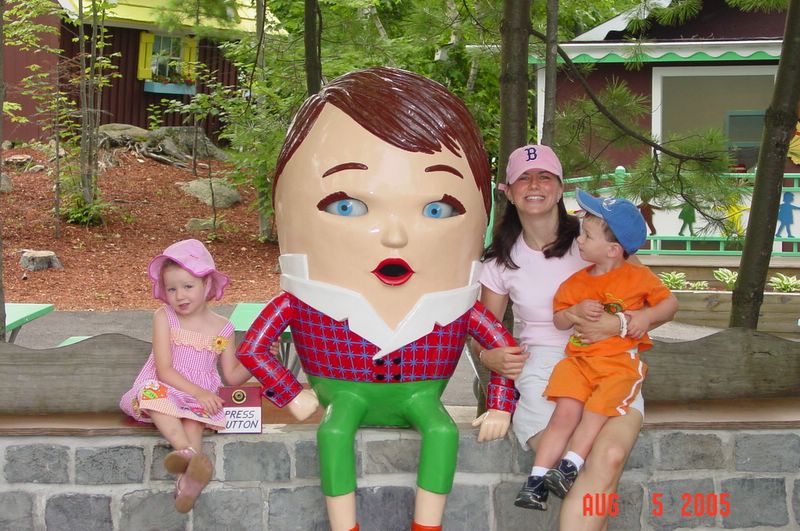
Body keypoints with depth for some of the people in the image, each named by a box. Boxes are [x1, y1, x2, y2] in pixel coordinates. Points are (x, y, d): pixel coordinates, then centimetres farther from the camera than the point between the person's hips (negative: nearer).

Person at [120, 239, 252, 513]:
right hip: (164, 389, -1)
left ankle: (189, 475, -56)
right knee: (153, 392, -36)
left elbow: (232, 376, 7)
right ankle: (189, 452, -56)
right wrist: (197, 392, -22)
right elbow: (164, 370, -10)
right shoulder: (164, 317, -3)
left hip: (201, 396, 1)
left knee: (194, 415, -34)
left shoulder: (222, 328, 3)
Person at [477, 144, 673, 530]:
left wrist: (621, 324, -16)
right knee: (601, 468, -28)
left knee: (610, 453, -33)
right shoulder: (501, 261, 11)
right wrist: (490, 356, -5)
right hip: (541, 369, 0)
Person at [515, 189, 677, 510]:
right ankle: (537, 479, -18)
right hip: (580, 359, 2)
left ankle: (569, 468, -18)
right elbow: (559, 321, 15)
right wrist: (577, 310, -6)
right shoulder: (576, 283, 13)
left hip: (621, 361, -2)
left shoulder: (639, 277, 3)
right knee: (566, 411, -15)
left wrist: (647, 315, -9)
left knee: (596, 411, -22)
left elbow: (670, 303, 10)